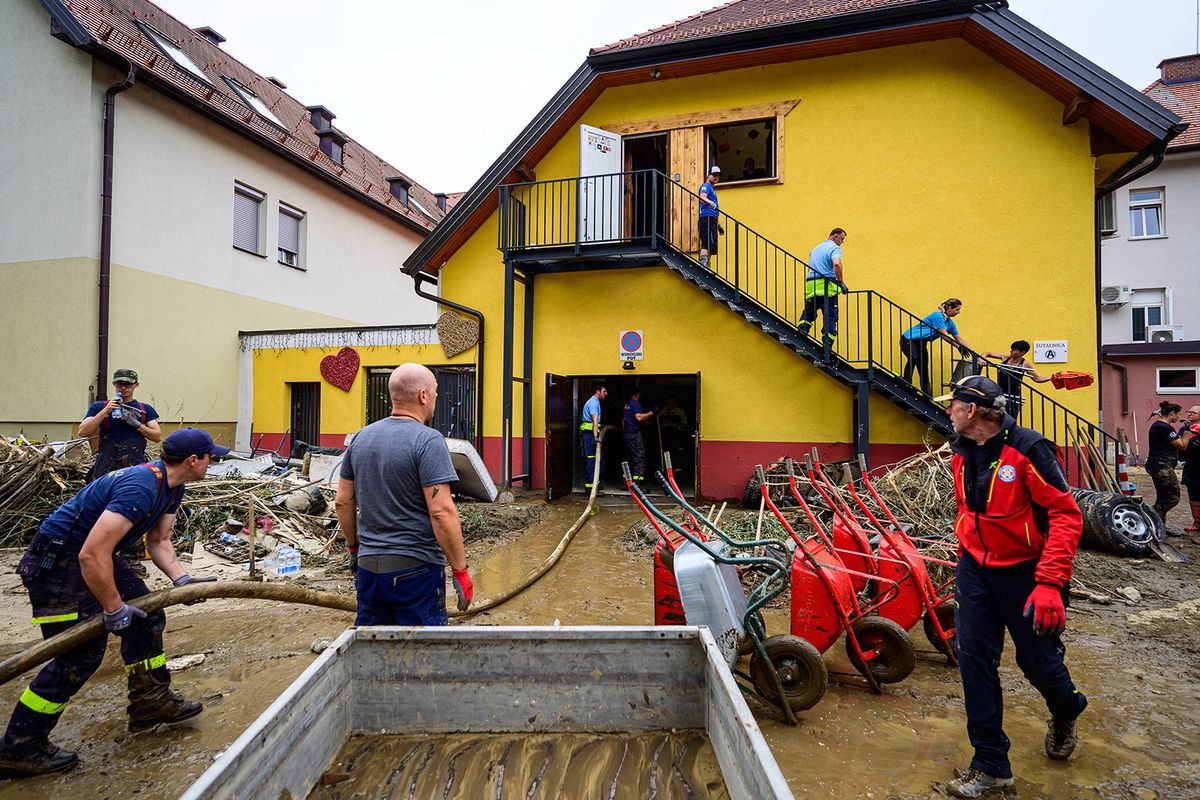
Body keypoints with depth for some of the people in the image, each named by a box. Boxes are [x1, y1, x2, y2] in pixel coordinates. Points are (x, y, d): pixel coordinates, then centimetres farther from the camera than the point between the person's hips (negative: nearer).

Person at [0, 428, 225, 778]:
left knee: (148, 617, 9)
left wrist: (181, 579, -6)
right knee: (81, 654, -6)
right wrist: (113, 609, -21)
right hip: (56, 561, -10)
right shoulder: (141, 488, -31)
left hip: (94, 554, 10)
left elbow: (158, 541, 10)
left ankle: (150, 702, 21)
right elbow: (92, 555, -33)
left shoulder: (172, 488, 2)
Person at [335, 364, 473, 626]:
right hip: (416, 568, -6)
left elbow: (343, 502, 12)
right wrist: (460, 570, -15)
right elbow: (441, 511, -21)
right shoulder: (428, 440, -16)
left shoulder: (361, 438, 6)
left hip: (367, 565, 7)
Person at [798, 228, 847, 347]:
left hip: (811, 285, 6)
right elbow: (836, 264, -21)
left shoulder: (816, 248, 24)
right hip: (826, 286, -6)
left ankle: (803, 326, -10)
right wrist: (841, 282, -14)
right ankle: (827, 344, -5)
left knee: (809, 312, 19)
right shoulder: (835, 248, -2)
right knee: (830, 316, -1)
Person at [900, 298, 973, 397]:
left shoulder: (949, 322, 8)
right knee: (913, 358, -37)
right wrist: (959, 347, -23)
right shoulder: (938, 316, -20)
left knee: (924, 371, 6)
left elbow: (959, 339, 12)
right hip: (908, 339, -9)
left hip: (921, 343, 9)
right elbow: (944, 335, -23)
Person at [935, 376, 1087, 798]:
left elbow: (1067, 515, -21)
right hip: (976, 569, 5)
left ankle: (1065, 712, 49)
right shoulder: (962, 454, 1)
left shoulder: (1027, 449, -20)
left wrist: (1050, 582, -27)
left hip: (1025, 571, -5)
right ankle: (991, 766, 12)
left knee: (1038, 658, 11)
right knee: (974, 655, 0)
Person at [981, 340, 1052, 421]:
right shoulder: (1005, 357, 5)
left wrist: (1051, 378, -6)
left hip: (1013, 398, -3)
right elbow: (988, 354, 13)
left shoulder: (1025, 364, -2)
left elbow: (1037, 379, 7)